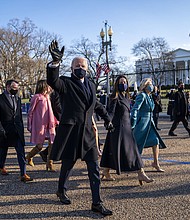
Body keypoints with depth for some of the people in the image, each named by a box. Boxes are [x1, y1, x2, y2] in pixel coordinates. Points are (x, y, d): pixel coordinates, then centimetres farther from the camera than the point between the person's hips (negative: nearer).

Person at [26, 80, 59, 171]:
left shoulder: (47, 97, 14)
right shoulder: (37, 97, -8)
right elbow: (30, 112, -7)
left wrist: (55, 121, 12)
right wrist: (29, 125, -7)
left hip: (49, 125, 7)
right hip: (40, 125, -7)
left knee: (52, 144, -2)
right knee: (39, 146, -1)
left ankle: (49, 164, 7)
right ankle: (29, 156, 28)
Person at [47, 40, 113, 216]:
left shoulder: (91, 85, 15)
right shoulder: (66, 83, -4)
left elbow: (97, 104, 30)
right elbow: (52, 81, -27)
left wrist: (107, 118, 29)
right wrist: (56, 61, -40)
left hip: (87, 132, 5)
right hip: (70, 131, -5)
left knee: (94, 168, 2)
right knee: (67, 164, 12)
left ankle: (97, 203, 10)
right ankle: (61, 191, 39)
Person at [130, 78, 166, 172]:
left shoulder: (150, 96, 12)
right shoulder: (142, 95, -14)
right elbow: (135, 108, -22)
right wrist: (133, 120, -28)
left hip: (149, 122, 8)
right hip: (142, 122, -8)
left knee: (156, 141, 1)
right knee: (136, 144, -1)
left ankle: (156, 163, 10)